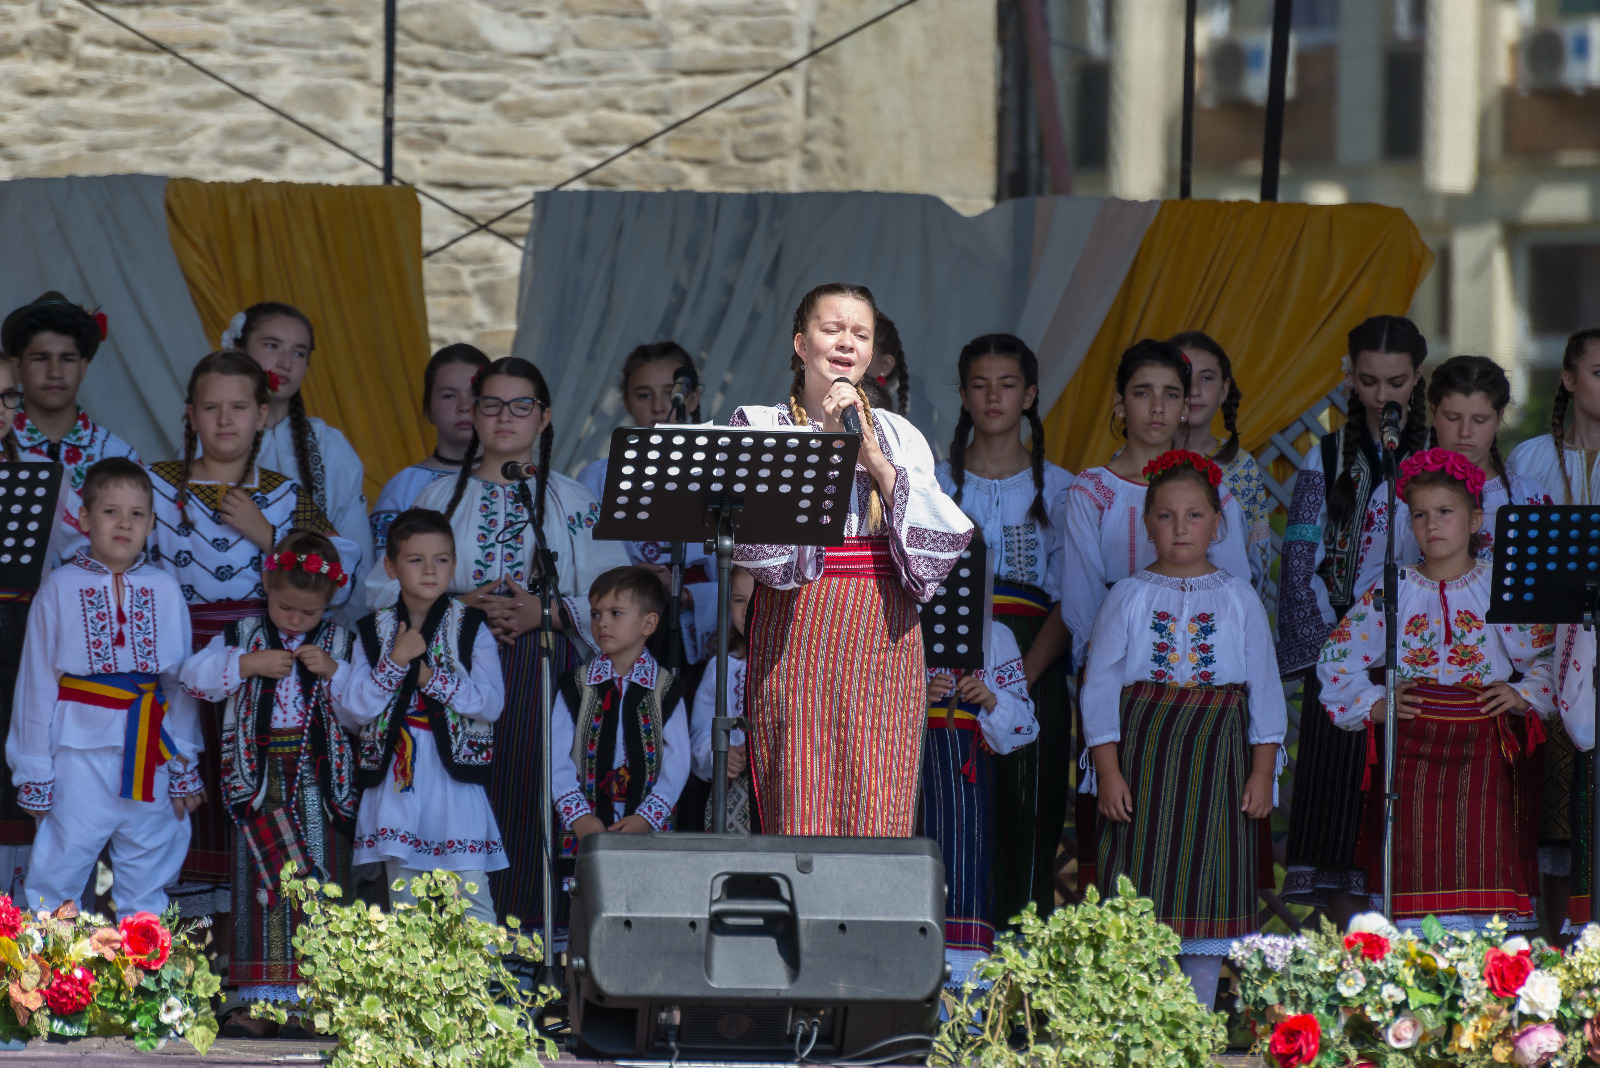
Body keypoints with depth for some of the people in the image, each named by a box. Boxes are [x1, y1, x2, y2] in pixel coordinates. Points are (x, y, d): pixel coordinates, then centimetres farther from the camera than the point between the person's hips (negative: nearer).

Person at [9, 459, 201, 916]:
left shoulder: (164, 590, 4)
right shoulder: (60, 590, -3)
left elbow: (182, 682, 9)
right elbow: (37, 682, 1)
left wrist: (185, 767, 9)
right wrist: (35, 773, 1)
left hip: (149, 749, 2)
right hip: (81, 751, -2)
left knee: (147, 870, 9)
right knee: (62, 862, -4)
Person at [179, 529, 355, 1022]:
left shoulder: (340, 643, 7)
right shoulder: (244, 635, 8)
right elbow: (195, 676, -3)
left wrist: (334, 671, -15)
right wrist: (248, 664, -14)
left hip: (319, 780, 0)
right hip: (258, 774, 0)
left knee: (319, 879, -2)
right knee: (261, 881, 0)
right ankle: (262, 992, 3)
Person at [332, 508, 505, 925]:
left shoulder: (471, 628, 3)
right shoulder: (373, 631, 7)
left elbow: (492, 702, -6)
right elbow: (353, 709, -1)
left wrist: (431, 677, -14)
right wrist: (394, 662, -12)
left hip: (455, 779, -2)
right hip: (396, 781, 2)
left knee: (472, 893, -6)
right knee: (403, 893, 7)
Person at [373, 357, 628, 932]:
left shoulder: (573, 502, 10)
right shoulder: (440, 496, 13)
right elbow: (386, 587, 8)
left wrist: (547, 612, -12)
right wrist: (459, 604, -7)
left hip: (543, 669, -1)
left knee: (527, 791, -11)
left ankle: (525, 916, -6)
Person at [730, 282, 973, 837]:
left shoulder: (899, 436, 16)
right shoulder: (760, 426, 7)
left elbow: (942, 534, 3)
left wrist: (874, 459, -6)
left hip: (884, 630, 2)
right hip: (797, 629, -2)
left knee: (876, 807, -6)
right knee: (800, 806, -9)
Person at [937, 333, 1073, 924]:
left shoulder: (1056, 488, 7)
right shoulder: (934, 485, 11)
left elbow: (1069, 603, 0)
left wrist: (1023, 675, -14)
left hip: (1034, 670, -1)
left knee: (1026, 822, -6)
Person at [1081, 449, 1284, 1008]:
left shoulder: (1238, 598, 9)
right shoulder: (1129, 596, 5)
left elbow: (1264, 688, 9)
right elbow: (1100, 683, 2)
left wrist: (1263, 770, 0)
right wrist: (1108, 768, -7)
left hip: (1218, 753, 1)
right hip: (1143, 748, -1)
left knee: (1210, 878, 1)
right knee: (1142, 888, -4)